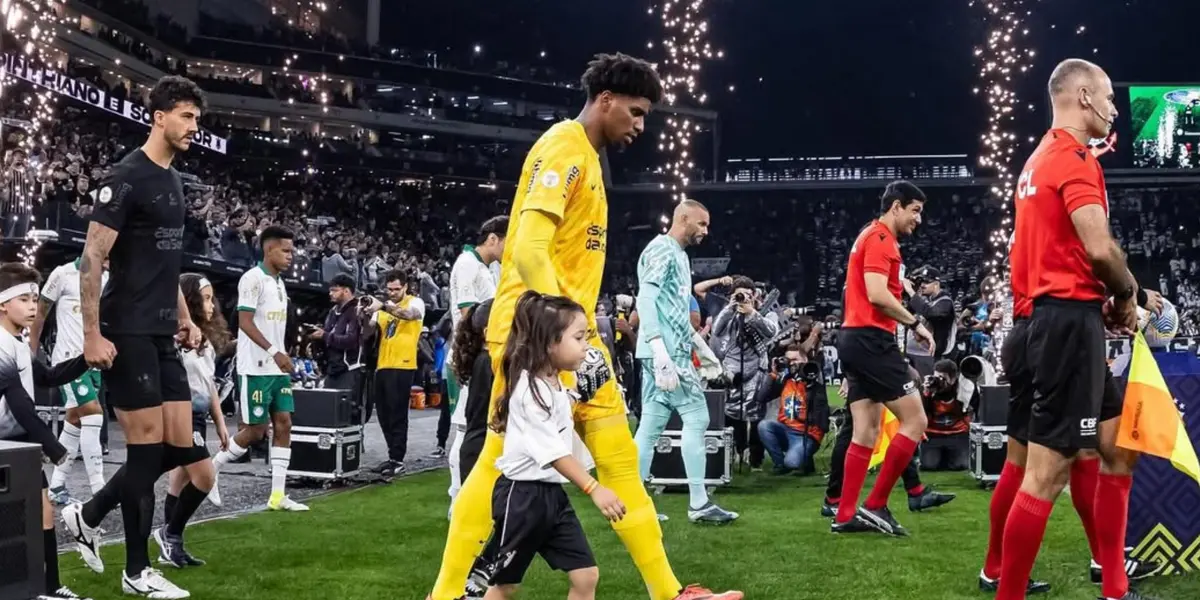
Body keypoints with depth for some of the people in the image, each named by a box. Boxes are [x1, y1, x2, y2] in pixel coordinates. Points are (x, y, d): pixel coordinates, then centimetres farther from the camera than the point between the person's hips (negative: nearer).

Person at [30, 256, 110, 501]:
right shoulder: (64, 274, -8)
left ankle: (56, 485, 20)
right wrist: (31, 354, 5)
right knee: (93, 415, -15)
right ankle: (98, 490, -13)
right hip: (69, 359, -6)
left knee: (75, 421, 10)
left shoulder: (109, 279, 6)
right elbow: (40, 313, 1)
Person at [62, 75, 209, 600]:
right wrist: (92, 334, -18)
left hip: (162, 336, 9)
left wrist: (184, 319, 19)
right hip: (128, 334, -8)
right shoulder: (128, 176, -11)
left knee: (180, 446, 8)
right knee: (148, 446, -3)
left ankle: (88, 516, 25)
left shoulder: (173, 181, 15)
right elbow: (91, 259, -15)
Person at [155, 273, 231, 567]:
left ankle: (171, 545, 15)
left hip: (199, 415, 9)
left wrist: (220, 422, 21)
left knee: (183, 476, 10)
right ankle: (170, 534, 4)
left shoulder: (205, 339, 15)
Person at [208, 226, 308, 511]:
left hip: (277, 368, 8)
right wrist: (274, 352, -24)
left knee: (283, 425, 3)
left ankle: (278, 495, 5)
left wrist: (283, 356, 15)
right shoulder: (253, 278, -11)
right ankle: (210, 470, 14)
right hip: (256, 368, -8)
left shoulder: (279, 282, 15)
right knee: (257, 430, -5)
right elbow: (245, 321, -18)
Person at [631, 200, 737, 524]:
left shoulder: (678, 254, 22)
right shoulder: (661, 249, -9)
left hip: (675, 353, 10)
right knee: (696, 418, -6)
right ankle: (699, 503, -1)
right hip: (665, 354, -10)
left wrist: (701, 347, 23)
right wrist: (659, 349, -26)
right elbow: (645, 300, -19)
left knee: (651, 425, 8)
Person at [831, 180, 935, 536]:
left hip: (856, 338, 10)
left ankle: (846, 515, 8)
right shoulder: (880, 238, -10)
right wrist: (915, 324, -13)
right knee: (915, 420, -7)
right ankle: (875, 505, -4)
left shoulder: (872, 237, 22)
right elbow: (877, 294, -21)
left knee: (866, 432, 9)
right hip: (871, 339, -10)